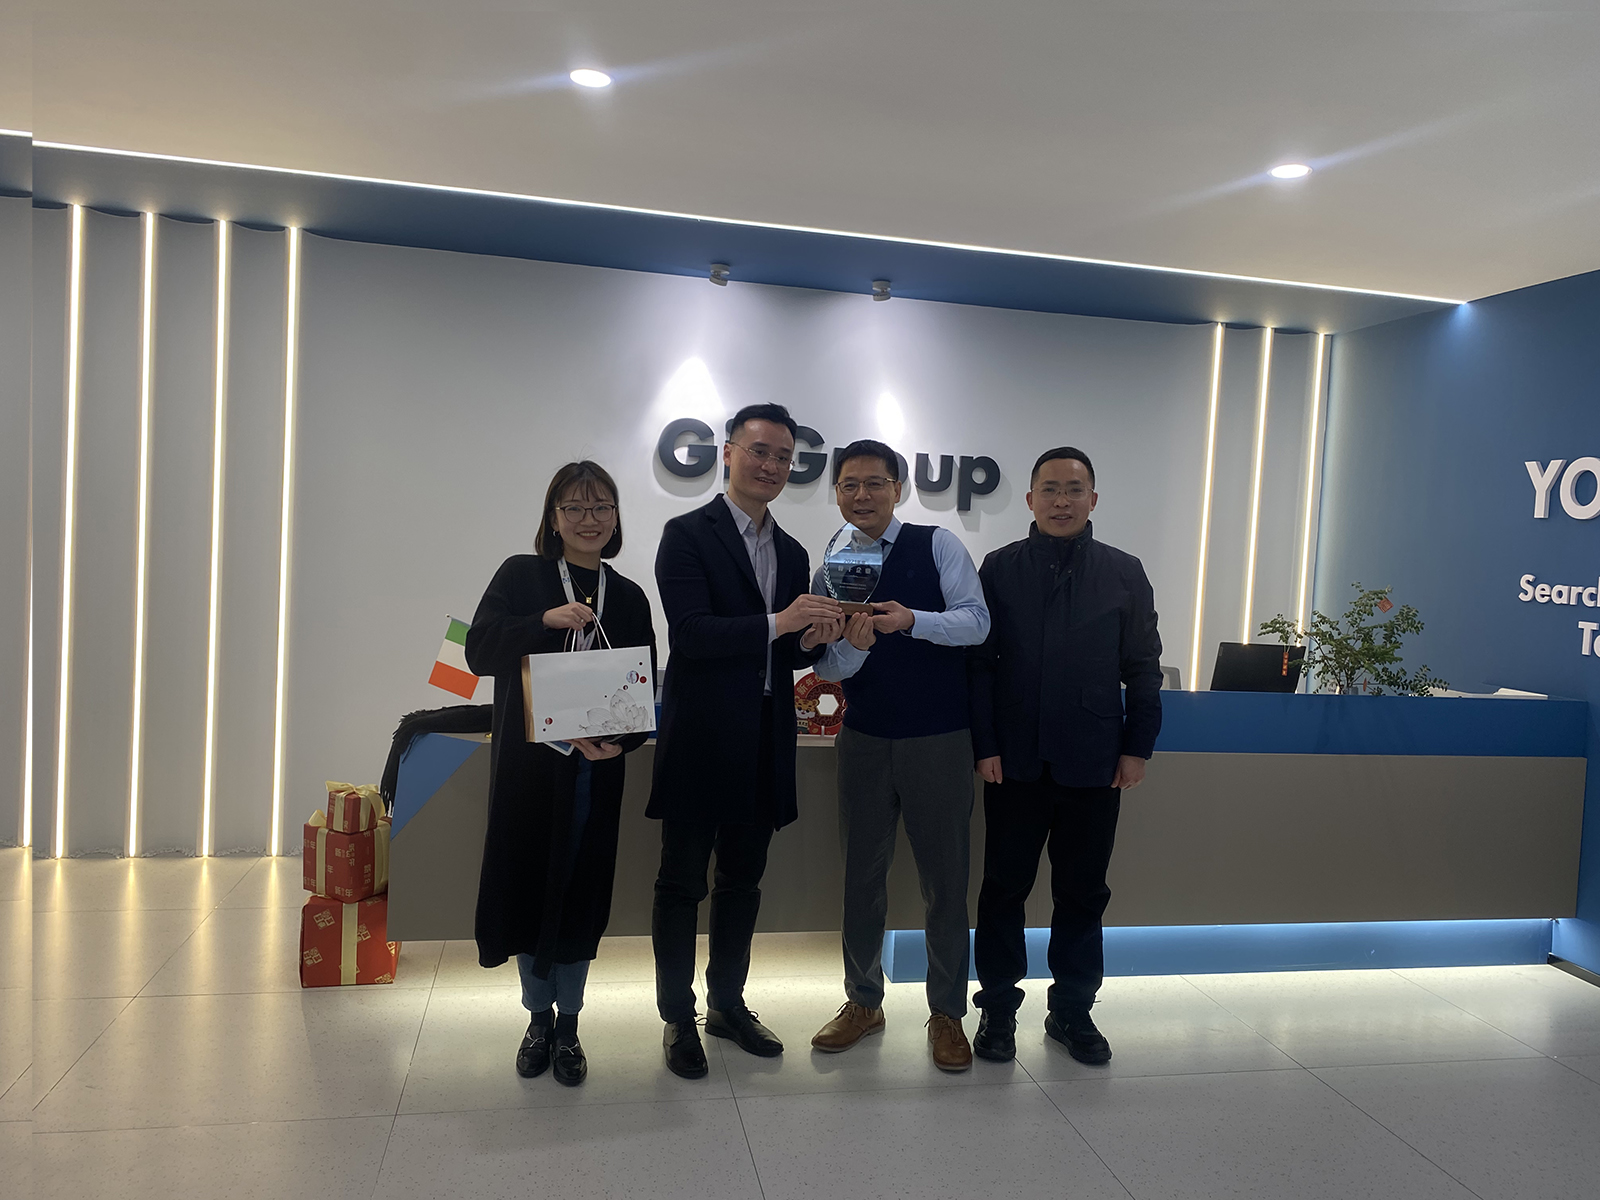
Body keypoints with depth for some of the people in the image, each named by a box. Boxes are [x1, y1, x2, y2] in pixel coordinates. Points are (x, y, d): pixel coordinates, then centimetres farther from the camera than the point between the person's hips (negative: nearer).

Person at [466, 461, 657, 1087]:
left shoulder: (628, 597, 7)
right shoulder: (520, 576, 2)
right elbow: (480, 652, -8)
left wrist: (623, 740, -13)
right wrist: (547, 622, -22)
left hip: (595, 766, 1)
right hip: (527, 761, -1)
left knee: (580, 890, 7)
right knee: (527, 884, 7)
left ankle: (567, 1024, 25)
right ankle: (539, 1017, 29)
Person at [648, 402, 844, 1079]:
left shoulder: (792, 553, 13)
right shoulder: (688, 534, -7)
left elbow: (790, 651, 15)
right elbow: (690, 631, -18)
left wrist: (814, 639, -7)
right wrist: (778, 623, -26)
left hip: (766, 743, 6)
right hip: (701, 738, -6)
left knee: (742, 881, 17)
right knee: (682, 884, 6)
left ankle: (727, 1004, 32)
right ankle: (678, 1018, 20)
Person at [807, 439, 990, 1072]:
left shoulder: (937, 545, -3)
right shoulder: (829, 573, 7)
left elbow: (977, 620, -12)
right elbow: (826, 668, 3)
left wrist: (910, 620, -28)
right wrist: (853, 645, -19)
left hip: (939, 740, -3)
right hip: (864, 740, 3)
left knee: (945, 878, 5)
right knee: (862, 874, 12)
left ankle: (947, 1014, 22)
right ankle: (863, 1002, 30)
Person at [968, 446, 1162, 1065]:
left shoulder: (1124, 573, 6)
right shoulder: (1000, 568, 2)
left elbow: (1143, 667, 7)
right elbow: (980, 662, 1)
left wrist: (1137, 747, 1)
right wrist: (985, 746, -5)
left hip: (1094, 762, 1)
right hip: (1015, 759, -1)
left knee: (1082, 891, 10)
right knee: (1004, 886, 7)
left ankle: (1072, 1010, 26)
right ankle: (998, 1008, 22)